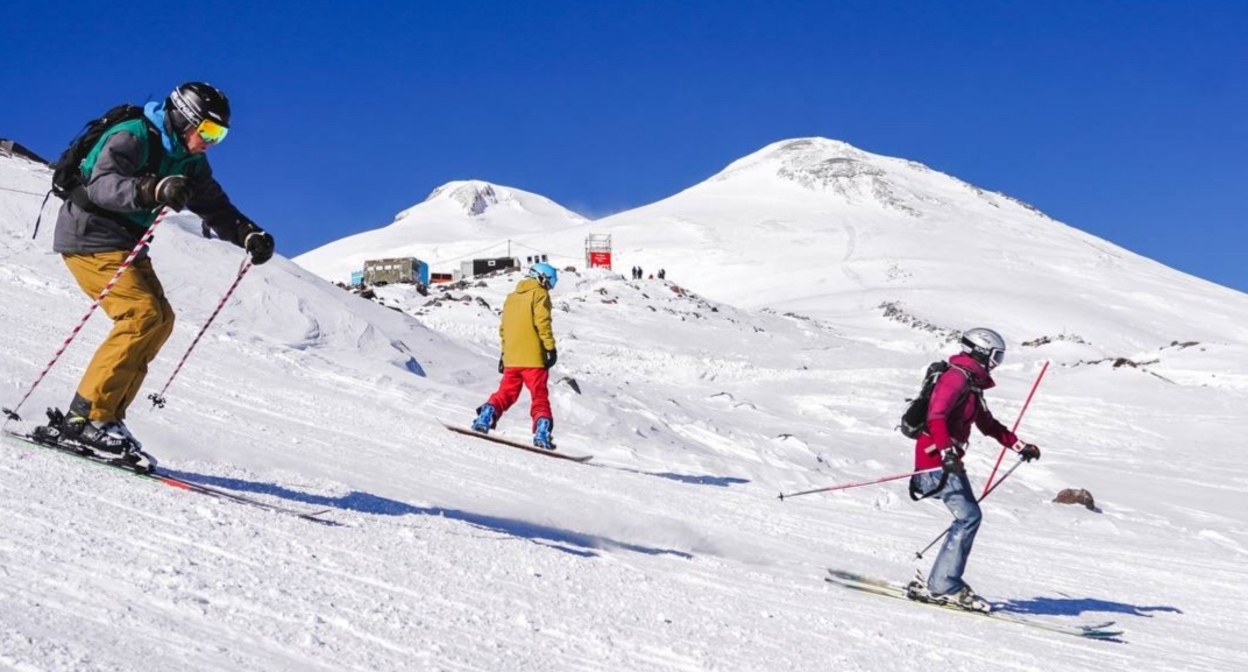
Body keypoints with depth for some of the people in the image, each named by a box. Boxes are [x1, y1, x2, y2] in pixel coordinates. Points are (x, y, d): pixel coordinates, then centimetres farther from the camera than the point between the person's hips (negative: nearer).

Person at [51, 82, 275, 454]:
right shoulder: (132, 137, -18)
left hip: (126, 244, 9)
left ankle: (107, 415, -2)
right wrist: (154, 189, -49)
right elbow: (101, 184, -33)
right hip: (91, 238, -9)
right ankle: (88, 416, -20)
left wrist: (249, 235, -7)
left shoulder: (189, 161, 8)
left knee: (161, 319, -2)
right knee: (143, 314, -21)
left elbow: (215, 207, 10)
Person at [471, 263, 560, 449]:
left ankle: (485, 417, -6)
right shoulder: (539, 294, -2)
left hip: (511, 357, 6)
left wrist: (504, 352, 27)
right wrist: (551, 347, -15)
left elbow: (503, 328, 22)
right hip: (533, 357, -6)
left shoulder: (511, 297, 20)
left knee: (506, 393, 14)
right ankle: (542, 433, -15)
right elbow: (542, 322, -14)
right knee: (540, 396, -2)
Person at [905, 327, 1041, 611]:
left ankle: (942, 582, 9)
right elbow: (935, 416, -24)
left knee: (969, 517, 7)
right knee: (969, 516, -15)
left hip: (949, 460, 10)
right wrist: (947, 452, -36)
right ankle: (943, 585, -14)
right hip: (938, 459, -10)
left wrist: (1019, 445, 26)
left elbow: (988, 424, 30)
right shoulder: (957, 377, -12)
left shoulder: (972, 385, 20)